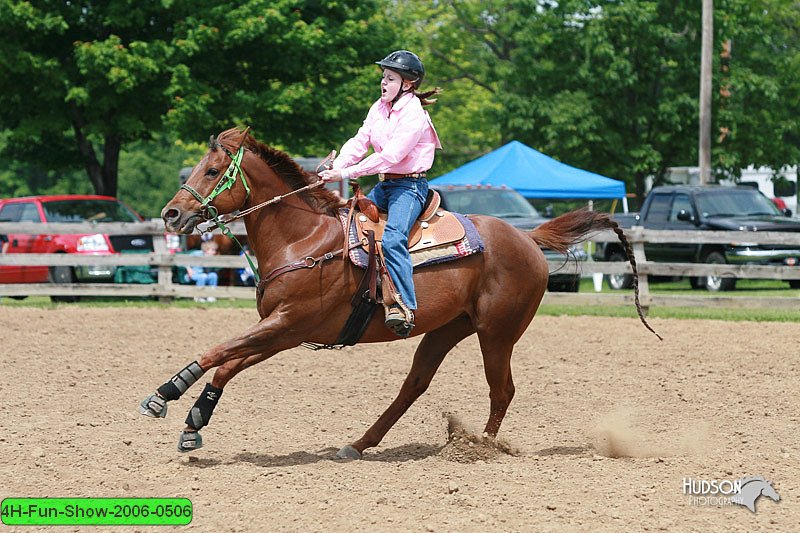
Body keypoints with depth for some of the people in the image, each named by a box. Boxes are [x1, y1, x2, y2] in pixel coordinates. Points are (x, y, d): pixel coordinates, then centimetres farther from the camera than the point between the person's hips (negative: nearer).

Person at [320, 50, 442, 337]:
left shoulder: (413, 115, -15)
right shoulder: (379, 108, 11)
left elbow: (390, 156, -23)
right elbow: (359, 142, 6)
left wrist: (346, 173, -25)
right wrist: (336, 166, -13)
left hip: (409, 186, -10)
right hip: (383, 185, 10)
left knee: (392, 238, -30)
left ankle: (403, 308, -36)